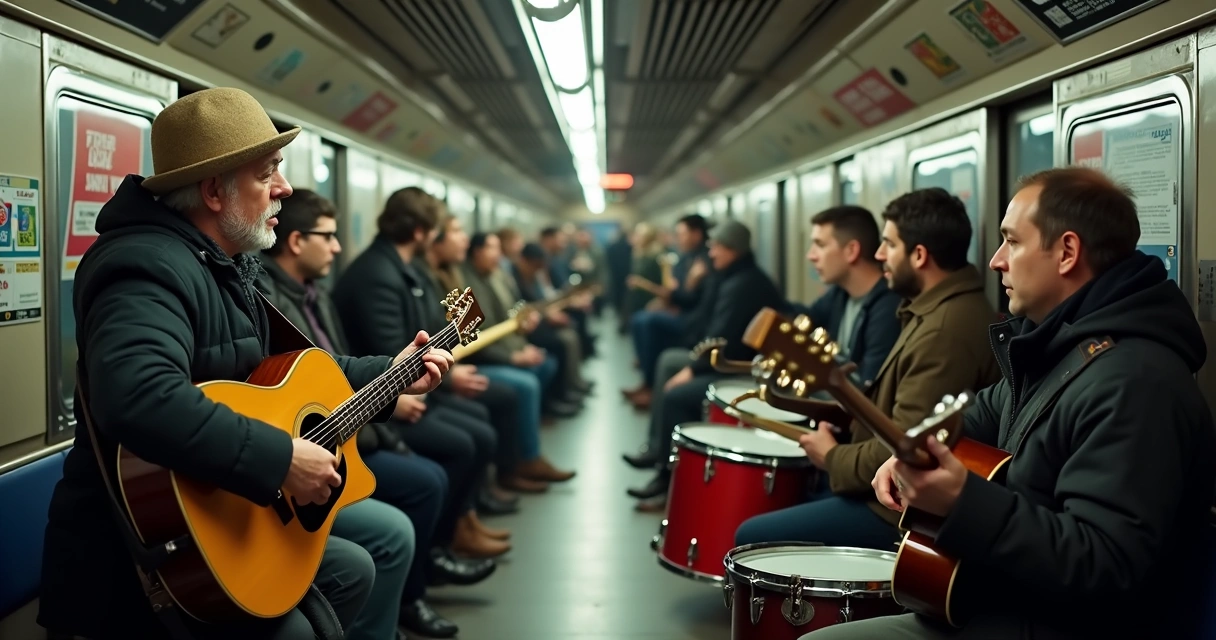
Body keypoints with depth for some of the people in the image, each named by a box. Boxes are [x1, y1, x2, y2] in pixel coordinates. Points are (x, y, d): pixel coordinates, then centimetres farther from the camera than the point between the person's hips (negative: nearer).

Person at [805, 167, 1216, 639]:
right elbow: (986, 415, 25)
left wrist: (965, 503, -37)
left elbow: (1104, 568, -31)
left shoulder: (1134, 382, -25)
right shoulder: (1055, 341, 8)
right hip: (1007, 601, 10)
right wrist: (915, 452, 4)